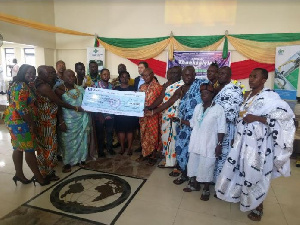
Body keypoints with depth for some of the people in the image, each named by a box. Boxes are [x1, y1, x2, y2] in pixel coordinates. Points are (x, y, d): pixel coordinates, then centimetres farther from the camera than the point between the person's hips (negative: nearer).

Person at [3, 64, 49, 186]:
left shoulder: (24, 85, 13)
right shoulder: (21, 87, -19)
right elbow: (21, 109, -25)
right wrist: (32, 124, -18)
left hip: (16, 121, 10)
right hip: (20, 122, -10)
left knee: (19, 148, 16)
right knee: (30, 149, -2)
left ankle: (19, 174, 27)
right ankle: (38, 176, 10)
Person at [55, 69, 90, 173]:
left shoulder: (80, 89, 4)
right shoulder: (60, 91, -7)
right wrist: (61, 121, -12)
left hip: (81, 120, 4)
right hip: (68, 122, -3)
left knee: (81, 140, 11)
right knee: (68, 142, 6)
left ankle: (81, 159, 28)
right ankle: (67, 163, 20)